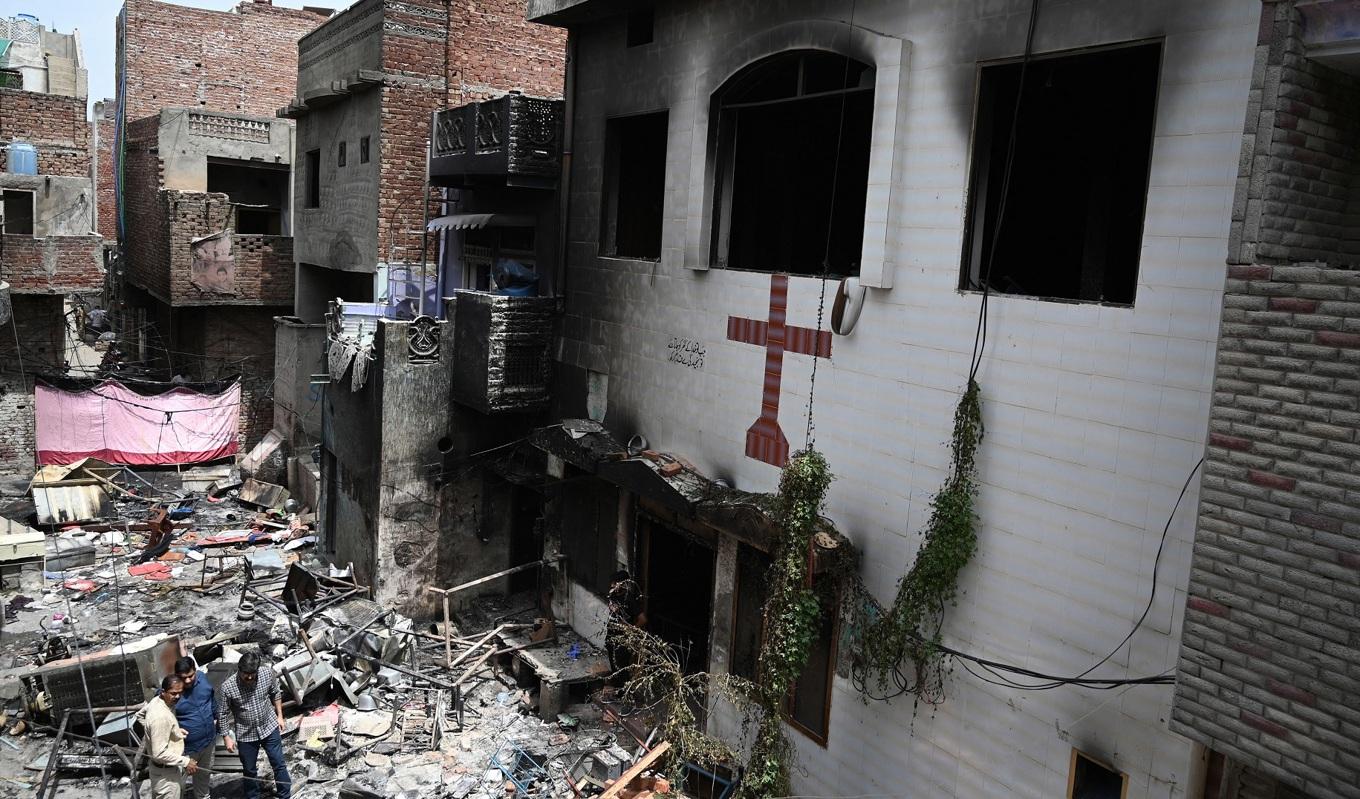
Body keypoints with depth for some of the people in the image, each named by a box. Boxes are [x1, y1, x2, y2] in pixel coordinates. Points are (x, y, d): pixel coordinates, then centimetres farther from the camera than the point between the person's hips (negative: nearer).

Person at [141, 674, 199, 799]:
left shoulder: (156, 701, -6)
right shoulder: (161, 717, -33)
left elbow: (140, 715, 16)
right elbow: (159, 753, -31)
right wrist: (185, 762, -23)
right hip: (166, 773, -10)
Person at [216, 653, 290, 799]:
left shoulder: (268, 674, -19)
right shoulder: (227, 687, -24)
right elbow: (222, 714, -10)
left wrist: (279, 716, 6)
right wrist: (226, 737, -7)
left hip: (269, 727, 1)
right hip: (245, 735, -1)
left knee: (279, 764, 10)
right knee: (249, 770, 16)